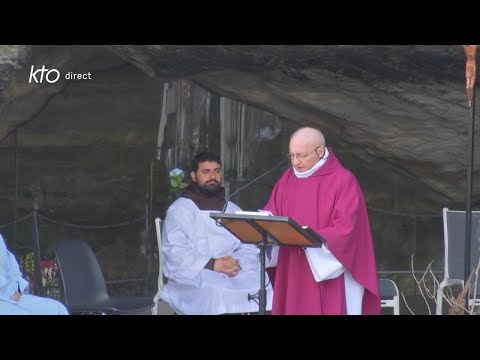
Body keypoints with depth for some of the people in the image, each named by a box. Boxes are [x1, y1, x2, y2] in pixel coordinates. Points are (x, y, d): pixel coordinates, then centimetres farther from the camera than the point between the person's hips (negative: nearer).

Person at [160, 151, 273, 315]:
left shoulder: (233, 211, 21)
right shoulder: (179, 210, 6)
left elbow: (249, 247, 11)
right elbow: (174, 253, -7)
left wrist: (238, 263, -13)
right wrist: (211, 264, -19)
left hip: (234, 274, 4)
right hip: (193, 275, -4)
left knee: (263, 284, -27)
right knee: (219, 293, -37)